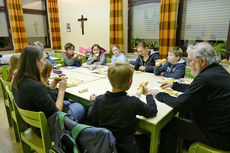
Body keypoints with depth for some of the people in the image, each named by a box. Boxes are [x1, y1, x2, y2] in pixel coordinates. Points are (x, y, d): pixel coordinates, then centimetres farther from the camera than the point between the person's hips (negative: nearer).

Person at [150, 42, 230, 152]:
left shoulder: (205, 78, -29)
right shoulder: (218, 70, 3)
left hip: (218, 136, -9)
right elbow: (194, 89, 17)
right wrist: (174, 85, 18)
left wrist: (160, 95, -7)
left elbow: (180, 104, -22)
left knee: (169, 124, -3)